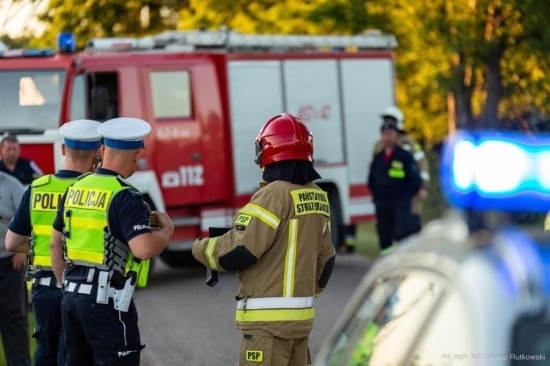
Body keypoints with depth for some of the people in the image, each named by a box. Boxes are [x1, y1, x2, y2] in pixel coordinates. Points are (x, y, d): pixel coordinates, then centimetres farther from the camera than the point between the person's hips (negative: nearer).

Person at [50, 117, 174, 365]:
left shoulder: (75, 189, 9)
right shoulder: (125, 197, -14)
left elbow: (56, 244, 17)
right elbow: (144, 248, -26)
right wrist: (167, 230, -6)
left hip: (72, 298, 8)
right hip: (107, 301, -8)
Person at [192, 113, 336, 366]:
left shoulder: (274, 195, -16)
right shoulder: (318, 198, 8)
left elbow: (239, 252, -18)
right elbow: (325, 259, 16)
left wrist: (201, 248, 0)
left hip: (268, 318, -8)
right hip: (302, 316, 8)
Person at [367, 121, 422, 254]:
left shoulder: (405, 156, -2)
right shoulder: (378, 158, 14)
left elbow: (415, 179, -3)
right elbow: (371, 180, 24)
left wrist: (405, 197, -7)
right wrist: (376, 197, 12)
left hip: (400, 203, -5)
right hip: (382, 203, 5)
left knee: (401, 233, -15)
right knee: (384, 236, 6)